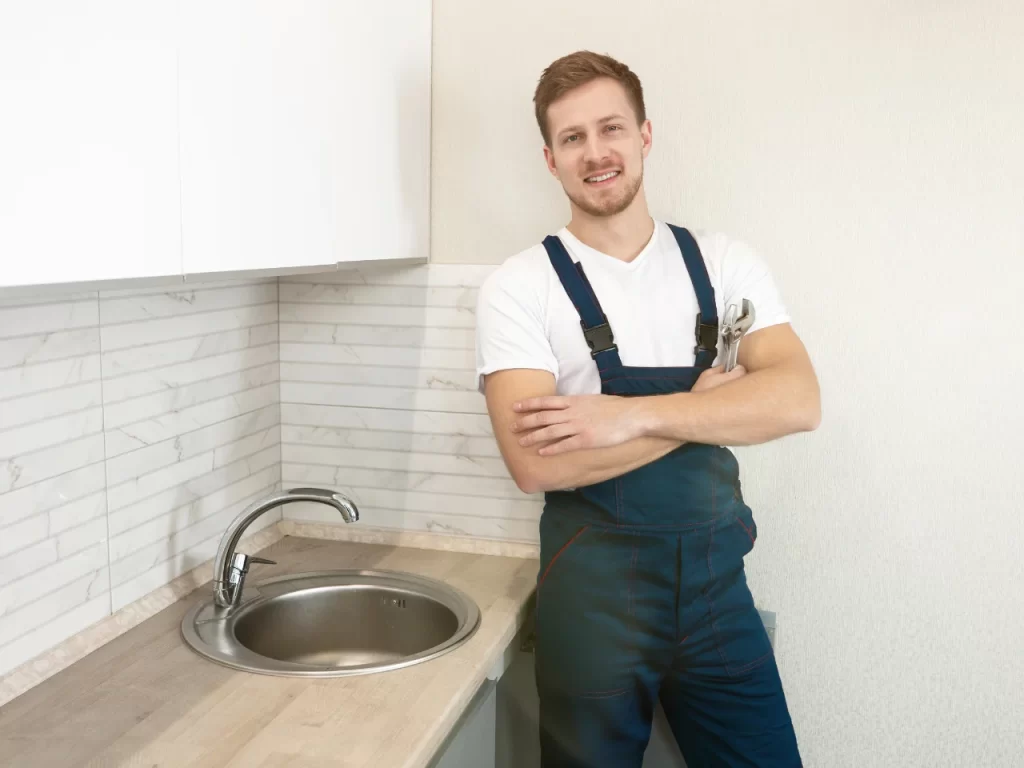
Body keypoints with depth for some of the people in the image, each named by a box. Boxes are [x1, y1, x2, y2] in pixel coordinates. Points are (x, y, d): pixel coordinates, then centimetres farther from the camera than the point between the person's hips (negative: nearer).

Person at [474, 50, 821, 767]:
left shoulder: (725, 263, 2)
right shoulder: (520, 286, -7)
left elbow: (798, 400, -11)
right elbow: (536, 462, -19)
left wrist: (631, 415, -22)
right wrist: (705, 401, -13)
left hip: (717, 581, 3)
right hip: (594, 593, -2)